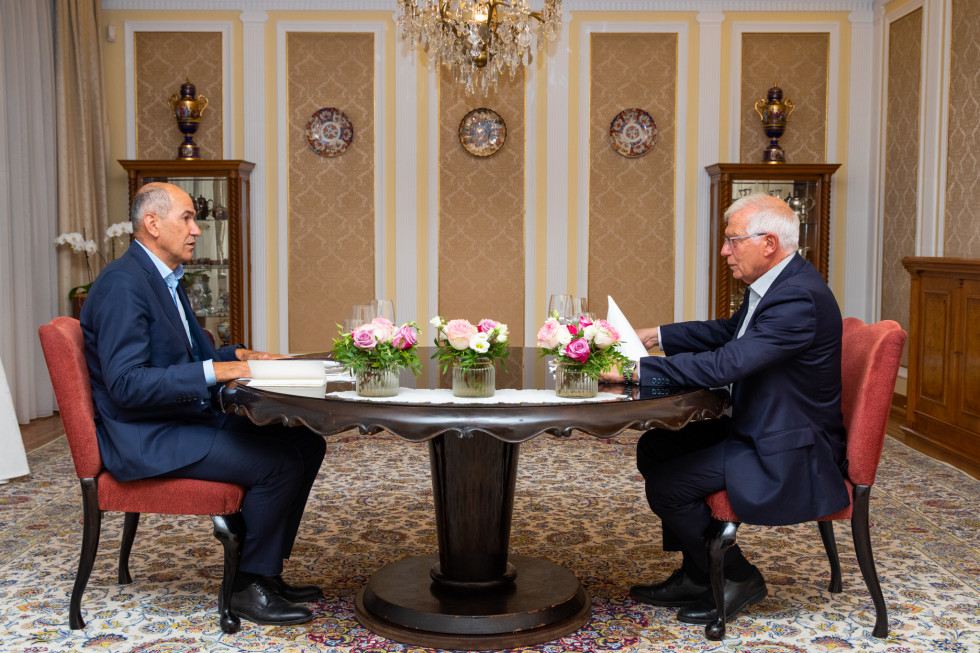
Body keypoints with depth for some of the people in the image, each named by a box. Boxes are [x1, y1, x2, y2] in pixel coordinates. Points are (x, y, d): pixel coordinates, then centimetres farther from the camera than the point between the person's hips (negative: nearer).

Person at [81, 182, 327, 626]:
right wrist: (214, 371, -26)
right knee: (280, 463, -23)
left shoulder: (165, 279, 15)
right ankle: (251, 587, -5)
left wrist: (239, 356, 4)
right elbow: (126, 384, -24)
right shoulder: (123, 284, -17)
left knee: (307, 442, 1)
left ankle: (266, 570, 9)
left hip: (189, 418, 10)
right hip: (146, 439, -10)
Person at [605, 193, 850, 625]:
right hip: (756, 429, 10)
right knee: (655, 448, 10)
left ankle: (737, 578, 7)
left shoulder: (799, 298, -26)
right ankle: (697, 575, 19)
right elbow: (727, 331, 21)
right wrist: (654, 336, 10)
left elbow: (724, 364, -33)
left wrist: (636, 369, -29)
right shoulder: (774, 284, 5)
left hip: (789, 458, -10)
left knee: (665, 485, -16)